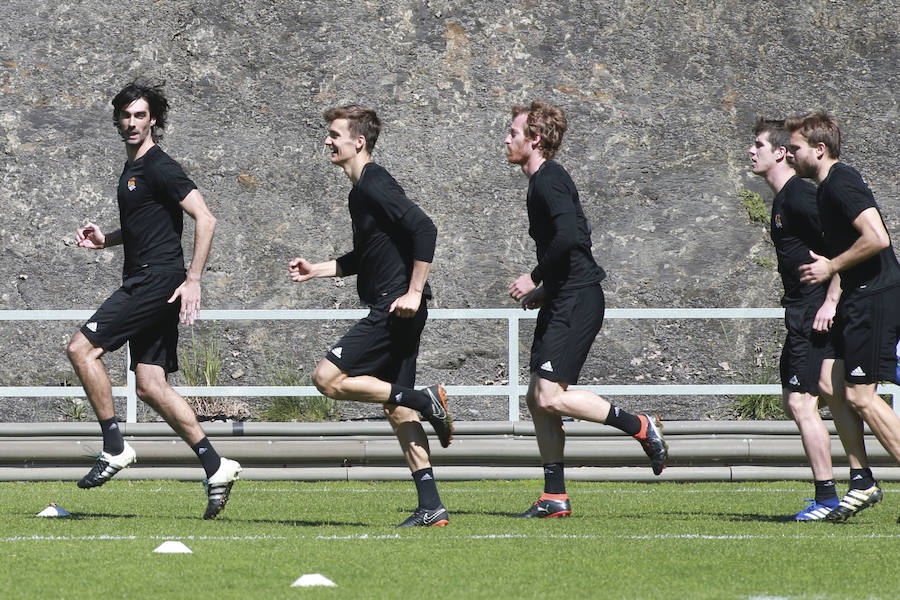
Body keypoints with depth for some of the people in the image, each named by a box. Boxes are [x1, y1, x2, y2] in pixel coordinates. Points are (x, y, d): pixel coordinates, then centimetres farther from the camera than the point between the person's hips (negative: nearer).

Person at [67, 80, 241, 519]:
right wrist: (105, 239, 16)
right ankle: (215, 467, 6)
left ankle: (115, 447, -10)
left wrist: (193, 279, -21)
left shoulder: (159, 167, -10)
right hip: (143, 285, 10)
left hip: (158, 281, -10)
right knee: (149, 385, 5)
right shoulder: (131, 170, 20)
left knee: (82, 348, -13)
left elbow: (205, 218, -17)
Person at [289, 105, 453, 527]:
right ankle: (431, 507, 7)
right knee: (396, 409, 8)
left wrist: (414, 292, -23)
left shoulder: (375, 186, -13)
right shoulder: (361, 190, 18)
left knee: (328, 379, -10)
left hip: (395, 310, -10)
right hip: (390, 312, 10)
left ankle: (424, 399, -8)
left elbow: (424, 229, -22)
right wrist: (316, 270, 23)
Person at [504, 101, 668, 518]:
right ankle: (555, 497, 9)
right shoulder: (543, 181, 19)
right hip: (563, 301, 10)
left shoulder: (549, 181, -13)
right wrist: (544, 289, 17)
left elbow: (569, 237, -27)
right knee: (537, 399, 7)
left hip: (576, 302, -10)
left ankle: (641, 427, -3)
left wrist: (534, 278, -16)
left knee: (550, 397, -14)